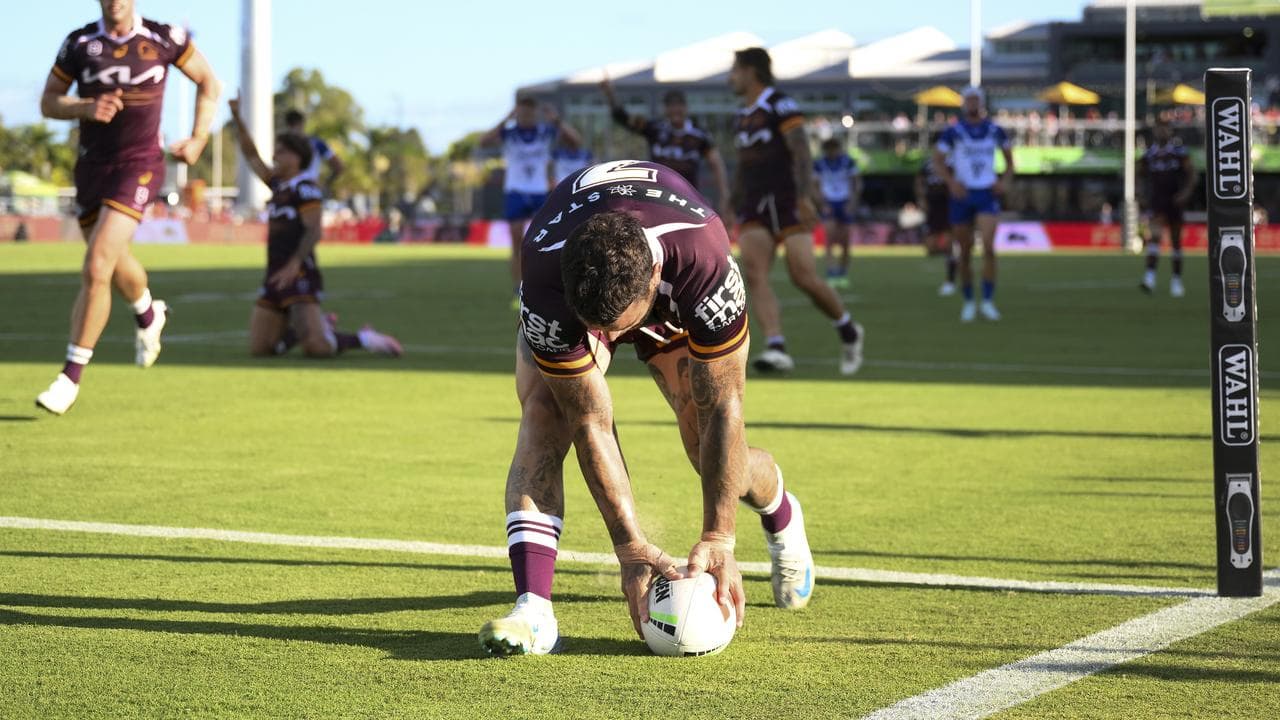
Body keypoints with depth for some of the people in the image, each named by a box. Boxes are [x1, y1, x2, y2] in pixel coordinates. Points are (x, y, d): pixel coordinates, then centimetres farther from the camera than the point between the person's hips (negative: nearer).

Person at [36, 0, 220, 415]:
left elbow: (208, 82, 8)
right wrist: (86, 108, -16)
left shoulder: (164, 38, -7)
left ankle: (71, 377, -11)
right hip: (92, 165, 4)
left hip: (138, 166, -4)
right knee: (115, 264, 21)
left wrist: (198, 140, 3)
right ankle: (149, 315, 56)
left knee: (96, 268, -17)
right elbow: (48, 103, 3)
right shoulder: (79, 43, -3)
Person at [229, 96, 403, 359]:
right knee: (259, 348, 5)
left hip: (300, 278, -9)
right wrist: (237, 117, 20)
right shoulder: (279, 185, 15)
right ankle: (320, 325, 21)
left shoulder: (305, 188, -9)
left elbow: (313, 231, -18)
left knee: (316, 348, -22)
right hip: (275, 278, 9)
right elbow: (251, 155, 25)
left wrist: (295, 262, -31)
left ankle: (363, 339, 6)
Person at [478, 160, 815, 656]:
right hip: (564, 304, 0)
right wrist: (631, 546, -35)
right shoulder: (544, 283, -42)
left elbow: (722, 409, -34)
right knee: (543, 419, -27)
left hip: (679, 301, 1)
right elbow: (590, 423, -33)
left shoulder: (705, 260, -45)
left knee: (712, 452, -5)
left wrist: (718, 539, -32)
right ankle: (533, 608, -33)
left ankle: (780, 514, 33)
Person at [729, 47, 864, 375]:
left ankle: (848, 331, 14)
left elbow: (801, 154, -14)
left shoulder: (781, 106, -6)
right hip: (755, 207, 6)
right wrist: (734, 207, 25)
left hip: (789, 203, -6)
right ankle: (776, 348, -24)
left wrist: (804, 197, -24)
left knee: (804, 278, -11)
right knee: (754, 273, -16)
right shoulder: (743, 115, 17)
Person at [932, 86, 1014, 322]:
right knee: (965, 252, 6)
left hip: (987, 195, 0)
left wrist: (1005, 181, 0)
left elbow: (1009, 159, 16)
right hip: (962, 195, 0)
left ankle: (988, 301, -11)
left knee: (988, 247, -16)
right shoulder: (954, 132, -2)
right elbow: (937, 161, -1)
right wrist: (952, 182, -16)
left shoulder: (995, 131, 4)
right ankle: (968, 302, 19)